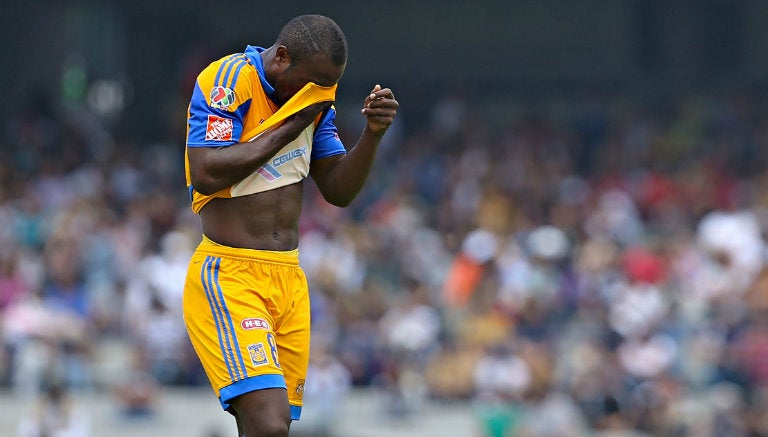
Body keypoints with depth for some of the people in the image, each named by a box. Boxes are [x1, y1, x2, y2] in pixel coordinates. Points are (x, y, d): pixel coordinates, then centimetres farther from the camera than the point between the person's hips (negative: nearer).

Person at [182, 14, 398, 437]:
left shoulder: (314, 100, 11)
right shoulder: (227, 79, -11)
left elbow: (338, 191, 12)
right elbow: (207, 174, -21)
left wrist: (372, 133, -6)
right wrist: (289, 126, -16)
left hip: (289, 277, 7)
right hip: (229, 276, -7)